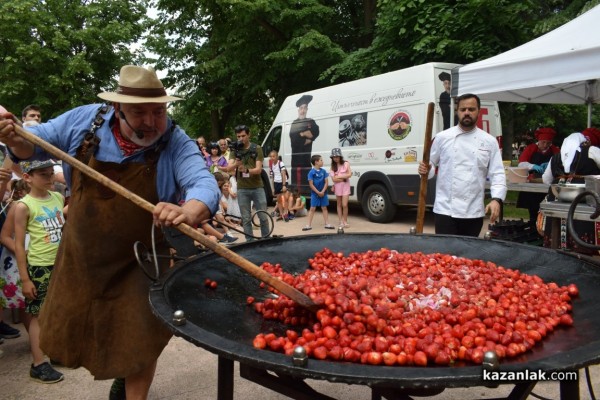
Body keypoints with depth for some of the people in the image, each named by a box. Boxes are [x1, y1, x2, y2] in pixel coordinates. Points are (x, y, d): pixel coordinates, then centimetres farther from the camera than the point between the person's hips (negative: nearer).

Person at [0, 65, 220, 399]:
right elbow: (37, 144, 4)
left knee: (138, 342, 5)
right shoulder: (85, 120, -10)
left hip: (140, 261, -4)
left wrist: (189, 212, -58)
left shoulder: (175, 143, -21)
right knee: (72, 331, 22)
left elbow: (204, 183, -35)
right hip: (83, 253, 5)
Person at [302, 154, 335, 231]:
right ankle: (309, 225, 5)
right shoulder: (312, 172, -10)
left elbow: (326, 182, 1)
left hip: (323, 193, 4)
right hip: (315, 193, -4)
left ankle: (327, 224, 15)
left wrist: (323, 192, -11)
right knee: (312, 208, 1)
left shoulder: (323, 171, 2)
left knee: (324, 208, 10)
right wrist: (318, 192, -14)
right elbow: (311, 184, -12)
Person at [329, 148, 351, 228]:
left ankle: (345, 221, 6)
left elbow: (349, 175, -12)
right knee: (339, 205, 6)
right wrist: (344, 178, -12)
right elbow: (334, 179, -7)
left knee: (344, 205, -8)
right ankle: (341, 222, 12)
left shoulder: (346, 164, -3)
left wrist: (338, 176, -10)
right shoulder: (333, 166, 2)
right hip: (337, 187, 2)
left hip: (345, 186, -2)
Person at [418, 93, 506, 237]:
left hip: (474, 212, 1)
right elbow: (430, 165, 11)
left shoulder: (489, 141, 5)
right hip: (445, 210, -1)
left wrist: (496, 199, -14)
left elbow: (497, 174, 1)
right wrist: (426, 169, -13)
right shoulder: (442, 137, 4)